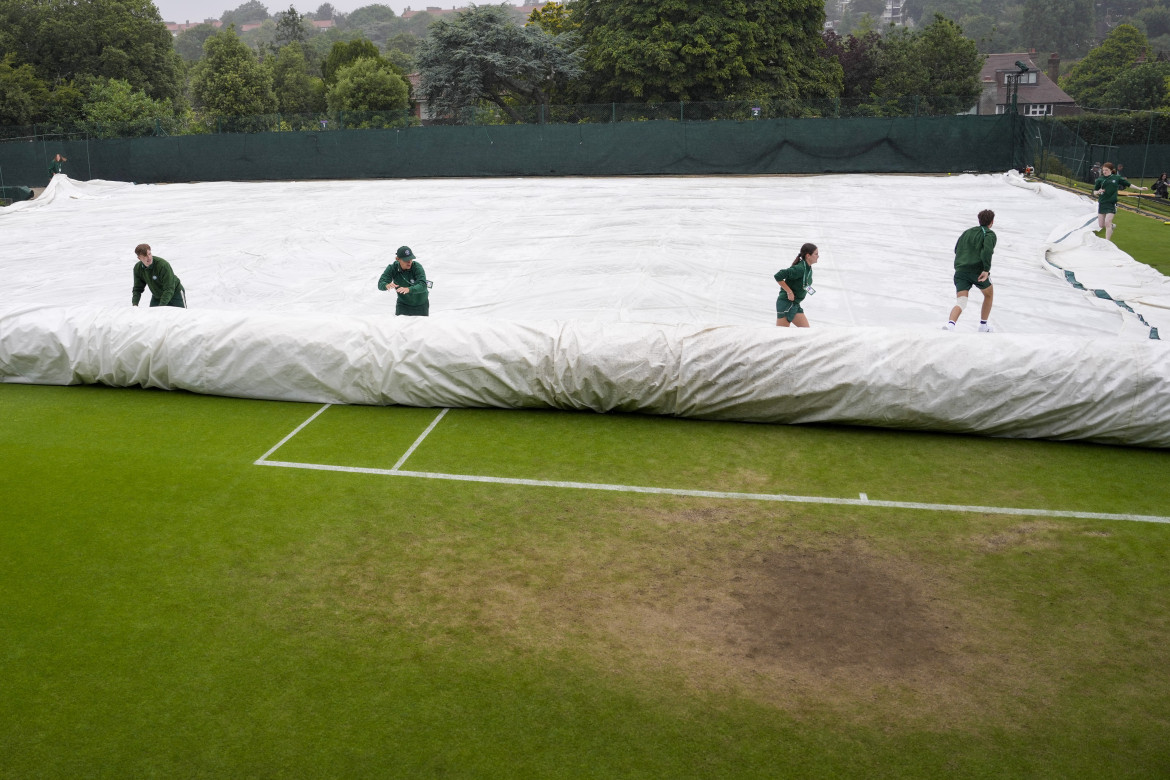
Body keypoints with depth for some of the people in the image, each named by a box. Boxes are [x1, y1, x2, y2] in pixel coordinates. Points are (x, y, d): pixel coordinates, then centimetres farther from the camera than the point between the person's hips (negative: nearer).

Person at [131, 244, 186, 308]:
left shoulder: (163, 265, -32)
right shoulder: (137, 268, -14)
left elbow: (169, 289, -33)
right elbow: (137, 288, -4)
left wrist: (161, 306, -40)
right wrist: (135, 304, -21)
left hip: (175, 294, -5)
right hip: (157, 296, 5)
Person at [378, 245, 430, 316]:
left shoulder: (417, 267, -27)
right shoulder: (392, 268, -18)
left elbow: (422, 285, -38)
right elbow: (380, 284, -24)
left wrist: (409, 289, -58)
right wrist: (387, 285, -49)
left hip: (421, 304, -1)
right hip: (403, 303, 1)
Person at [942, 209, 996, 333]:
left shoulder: (967, 232, 20)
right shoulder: (989, 234, 2)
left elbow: (956, 250, 26)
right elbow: (987, 249, -17)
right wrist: (986, 269, -23)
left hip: (960, 271, 4)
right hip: (978, 271, -4)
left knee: (960, 303, -7)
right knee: (989, 294, 25)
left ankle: (950, 324, -36)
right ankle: (983, 326, 28)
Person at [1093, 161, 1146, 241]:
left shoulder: (1117, 178, 1)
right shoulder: (1100, 179, 0)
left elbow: (1129, 184, 11)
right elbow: (1094, 192, 3)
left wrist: (1139, 188, 11)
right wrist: (1098, 192, -19)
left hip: (1112, 204, -2)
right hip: (1102, 203, 2)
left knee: (1107, 223, -14)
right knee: (1101, 225, 5)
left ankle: (1107, 242, -7)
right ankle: (1111, 226, 39)